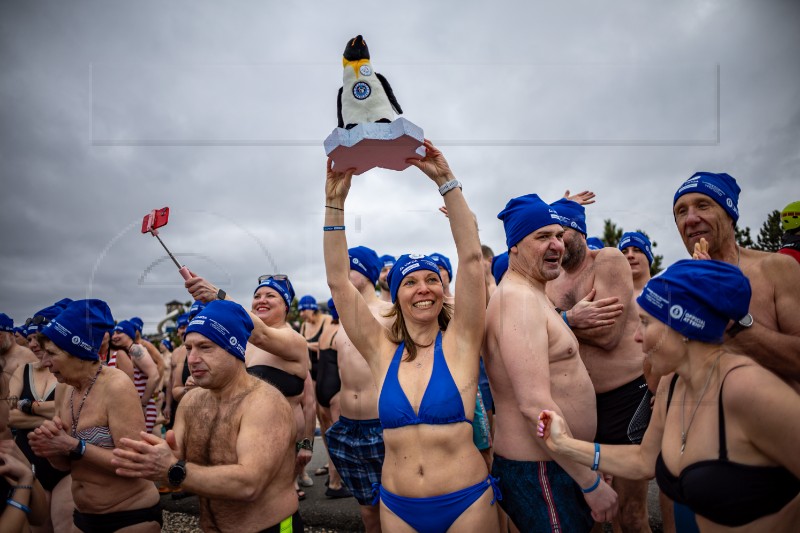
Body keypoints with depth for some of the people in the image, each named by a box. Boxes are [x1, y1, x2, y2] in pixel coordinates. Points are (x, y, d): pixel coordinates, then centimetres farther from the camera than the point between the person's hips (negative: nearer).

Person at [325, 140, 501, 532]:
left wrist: (445, 181, -19)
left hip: (466, 501, -1)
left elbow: (470, 258, -16)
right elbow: (338, 282, -7)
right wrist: (335, 203, -11)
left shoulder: (459, 342, -8)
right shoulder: (382, 352, -3)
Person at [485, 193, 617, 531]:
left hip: (555, 463, 10)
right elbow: (535, 406, -28)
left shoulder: (532, 295, 10)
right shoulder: (519, 298, -23)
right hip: (539, 474, -10)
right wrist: (591, 483, -20)